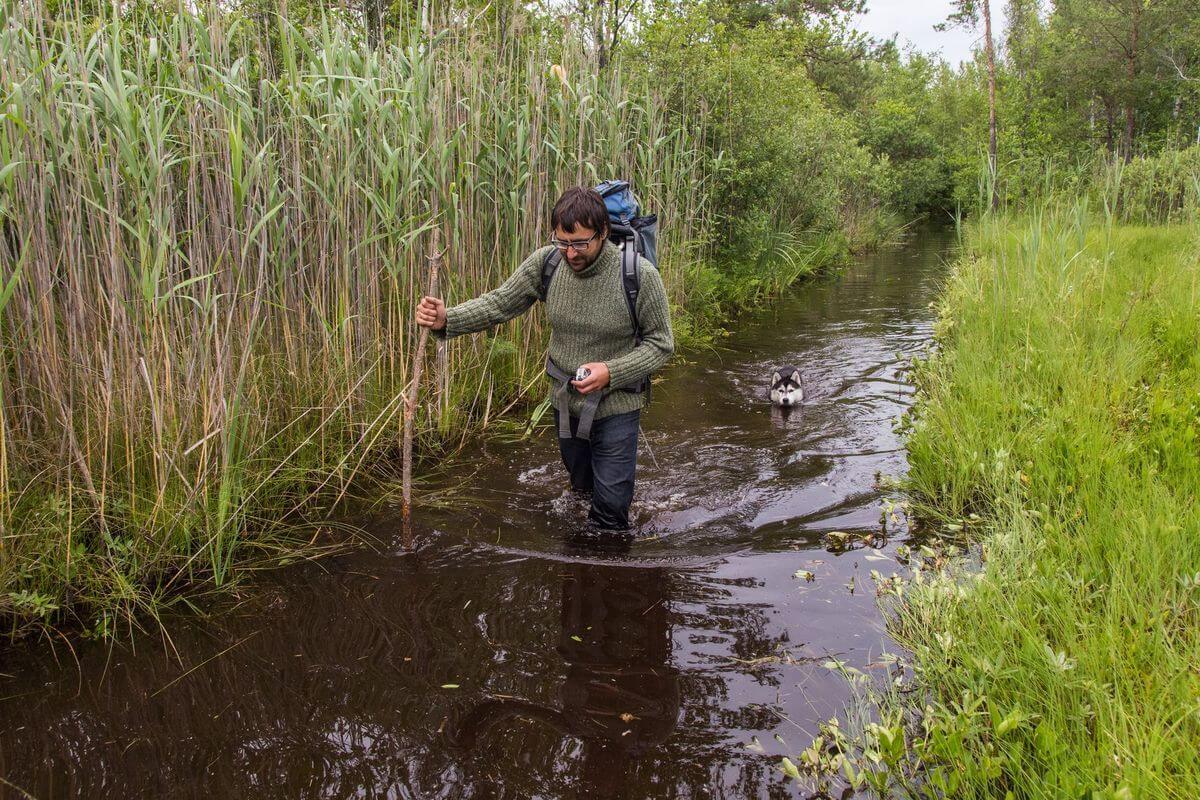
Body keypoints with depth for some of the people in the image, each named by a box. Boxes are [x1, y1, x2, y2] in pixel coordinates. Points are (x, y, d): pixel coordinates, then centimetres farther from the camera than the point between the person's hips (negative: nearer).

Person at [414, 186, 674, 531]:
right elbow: (499, 303, -7)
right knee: (582, 485, 25)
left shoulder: (640, 275, -22)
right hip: (566, 400, 4)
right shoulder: (546, 262, -14)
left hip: (616, 404, -4)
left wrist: (611, 372, -27)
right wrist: (446, 320, -24)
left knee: (611, 505, 1)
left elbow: (661, 344, -13)